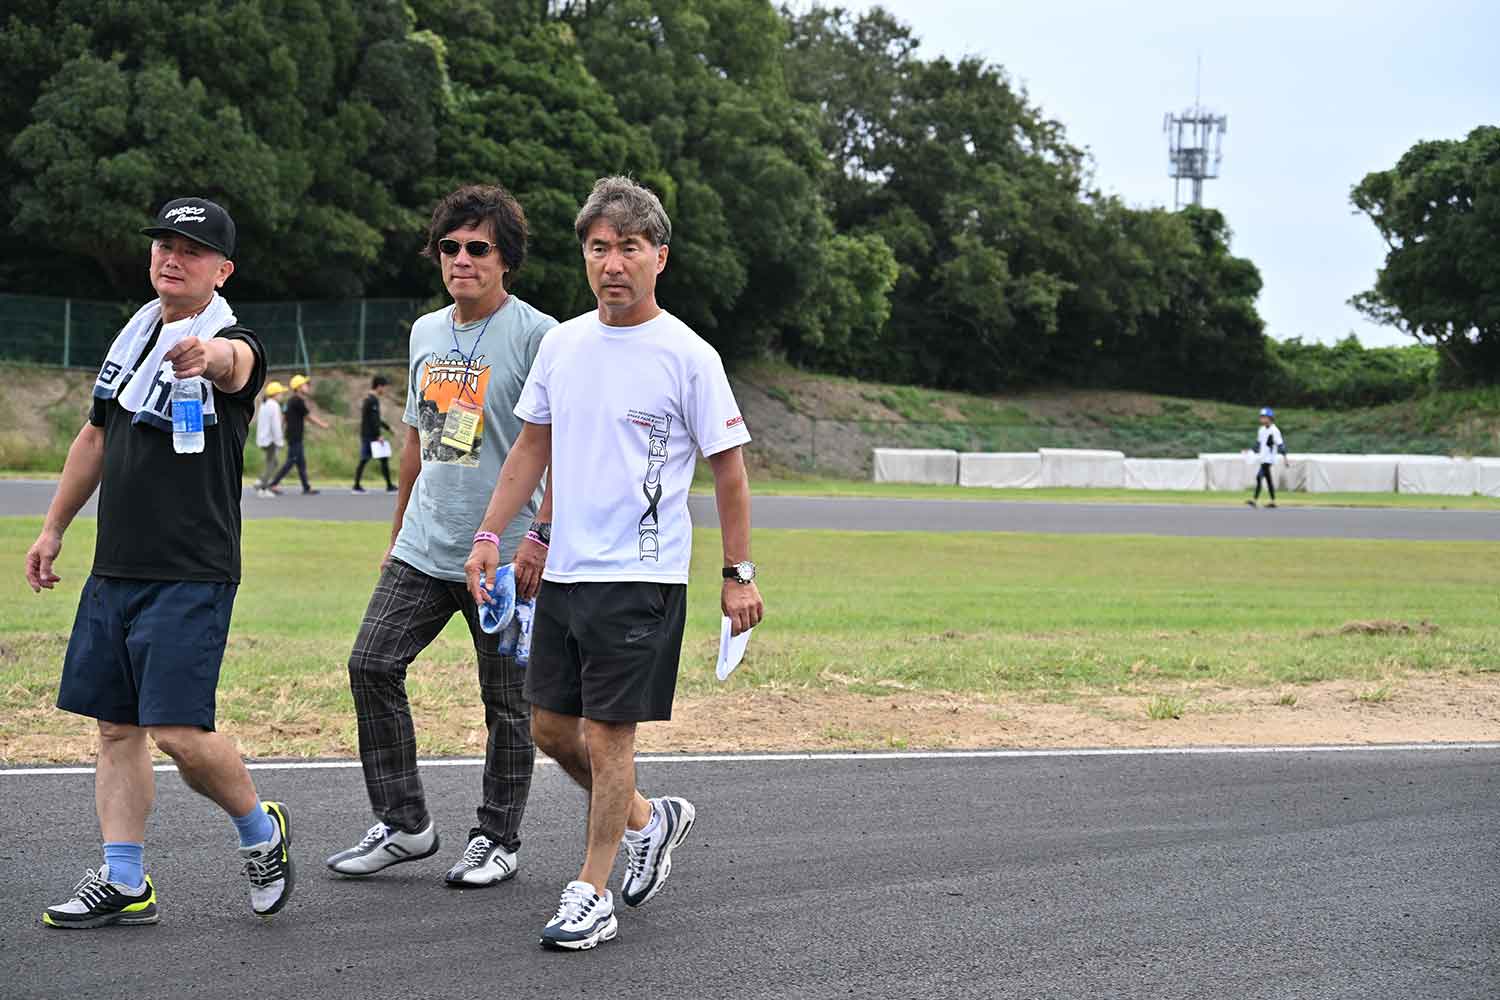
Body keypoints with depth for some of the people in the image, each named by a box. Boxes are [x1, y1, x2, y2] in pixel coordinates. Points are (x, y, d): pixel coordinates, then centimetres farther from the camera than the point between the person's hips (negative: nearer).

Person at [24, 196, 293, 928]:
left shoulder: (229, 345, -12)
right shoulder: (133, 335, 12)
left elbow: (236, 361, -39)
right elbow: (96, 436, 23)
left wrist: (210, 356, -63)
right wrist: (53, 528, 24)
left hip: (192, 578, -7)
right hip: (114, 569, 8)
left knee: (179, 732, -12)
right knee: (116, 726, 8)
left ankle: (261, 831, 13)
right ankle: (123, 883, 16)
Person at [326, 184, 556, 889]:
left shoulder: (536, 335, -8)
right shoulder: (426, 332, 13)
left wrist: (543, 533, -18)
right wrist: (399, 533, 23)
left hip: (504, 556, -6)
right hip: (424, 551, 6)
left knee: (506, 702, 3)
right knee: (372, 664, -3)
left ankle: (497, 839, 18)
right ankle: (404, 824, 8)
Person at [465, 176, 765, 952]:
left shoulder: (687, 356, -9)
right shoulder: (562, 343, 8)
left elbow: (728, 467, -5)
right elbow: (532, 447, 16)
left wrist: (739, 575, -5)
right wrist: (490, 534, 10)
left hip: (641, 575, -6)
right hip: (564, 569, 7)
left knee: (607, 734, -4)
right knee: (550, 726, 12)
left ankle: (591, 895, 9)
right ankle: (649, 819, 35)